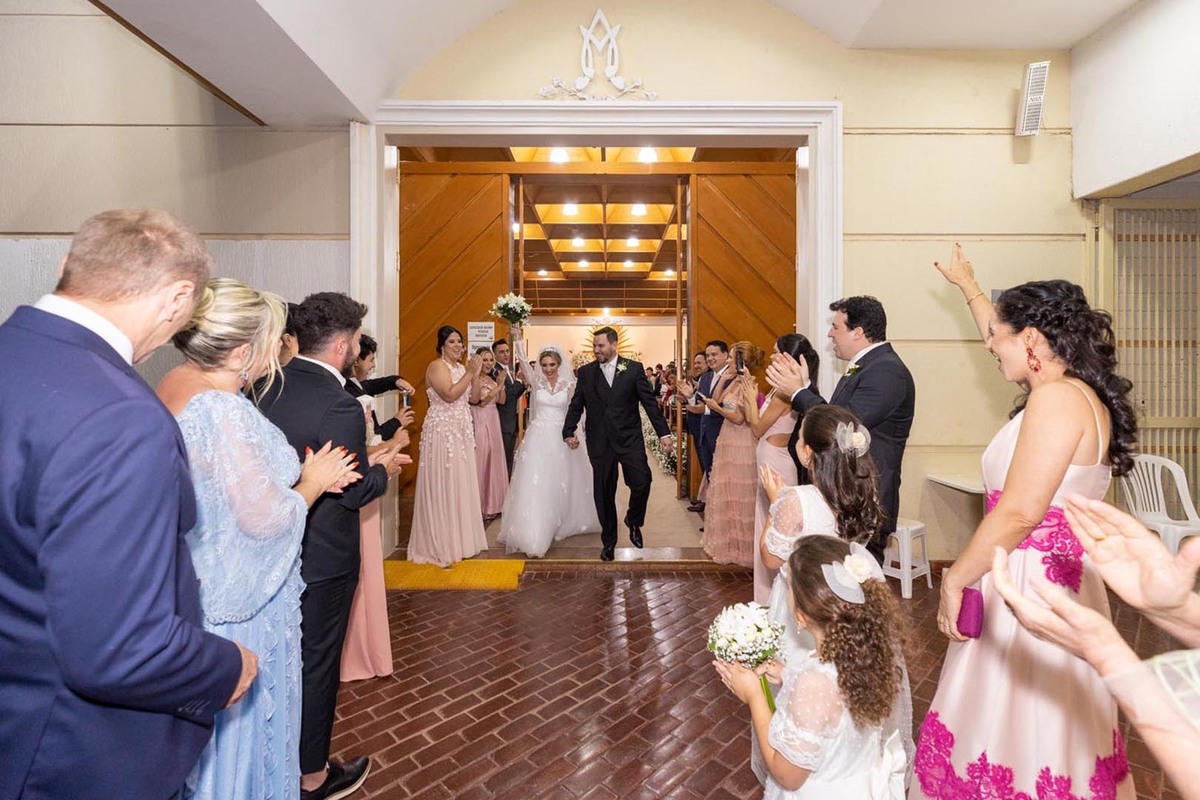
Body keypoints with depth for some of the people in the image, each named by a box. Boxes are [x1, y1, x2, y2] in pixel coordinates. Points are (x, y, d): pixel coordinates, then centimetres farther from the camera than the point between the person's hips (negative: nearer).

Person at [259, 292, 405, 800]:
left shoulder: (271, 385, -1)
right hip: (321, 558, -8)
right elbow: (355, 492, -20)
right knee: (317, 662, 12)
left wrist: (364, 460, 8)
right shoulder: (339, 406, -26)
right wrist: (384, 469, 0)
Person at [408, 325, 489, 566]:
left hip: (461, 433, 8)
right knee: (442, 487, -2)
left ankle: (459, 539, 24)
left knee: (461, 485, 12)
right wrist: (469, 373, -18)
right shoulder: (437, 366, -11)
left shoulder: (461, 367, 14)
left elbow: (471, 398, 13)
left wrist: (476, 375, 1)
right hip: (442, 433, -8)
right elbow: (450, 395, -23)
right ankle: (440, 545, 8)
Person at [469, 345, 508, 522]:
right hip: (480, 422, -8)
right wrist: (497, 387, -19)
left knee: (494, 460, 12)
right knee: (481, 461, -2)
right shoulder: (475, 379, -9)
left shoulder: (493, 378, 13)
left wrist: (501, 383, -5)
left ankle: (492, 503, 24)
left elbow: (501, 400, 8)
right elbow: (481, 401, -19)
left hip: (493, 422, 8)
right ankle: (480, 507, 8)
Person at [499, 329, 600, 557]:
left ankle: (561, 523, 34)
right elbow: (523, 363, -18)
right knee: (536, 485, -5)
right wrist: (518, 341, -32)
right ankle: (535, 536, 3)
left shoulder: (569, 384, 2)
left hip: (561, 439, 2)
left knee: (560, 484, 12)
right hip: (539, 437, -1)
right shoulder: (536, 380, -1)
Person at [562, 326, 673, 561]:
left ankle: (633, 521, 19)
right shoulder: (586, 372, 5)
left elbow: (649, 402, 0)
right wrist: (568, 432, -5)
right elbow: (576, 405, 7)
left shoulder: (634, 369, 1)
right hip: (600, 442, 1)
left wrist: (663, 432, -4)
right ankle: (608, 541, 24)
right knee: (603, 494, 7)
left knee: (641, 482, -12)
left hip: (629, 439, -1)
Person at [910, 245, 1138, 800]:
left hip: (1029, 587, -9)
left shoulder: (1057, 399, -19)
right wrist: (967, 285, 40)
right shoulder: (1081, 393, 10)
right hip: (1066, 583, 9)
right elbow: (1004, 342, 27)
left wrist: (955, 579, -14)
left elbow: (1018, 513, -24)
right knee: (1054, 731, 20)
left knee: (1010, 731, 4)